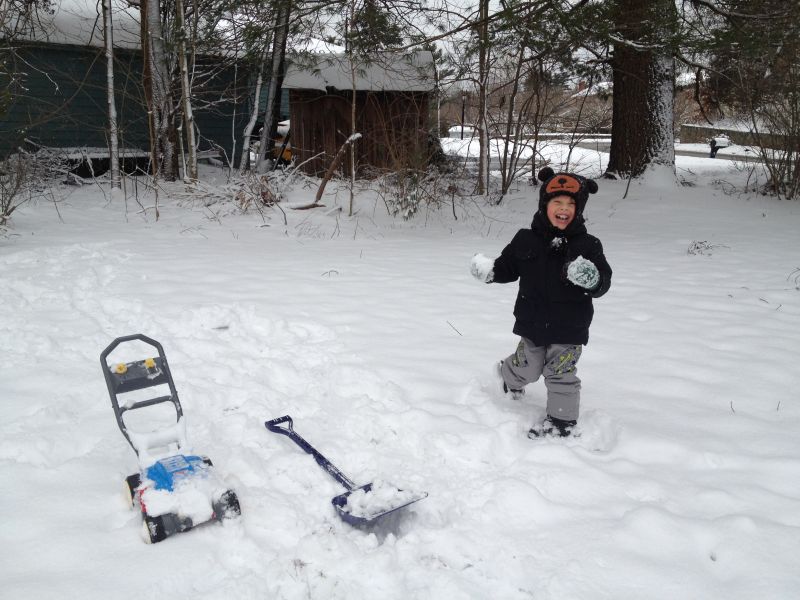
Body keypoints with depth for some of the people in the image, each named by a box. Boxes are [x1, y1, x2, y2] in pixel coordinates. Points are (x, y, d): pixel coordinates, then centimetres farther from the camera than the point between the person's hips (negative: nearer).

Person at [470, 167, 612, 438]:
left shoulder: (588, 245, -10)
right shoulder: (526, 240, -3)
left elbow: (603, 284, -12)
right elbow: (507, 267, 7)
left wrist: (593, 279, -35)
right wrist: (488, 270, -12)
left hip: (569, 328, -2)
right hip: (532, 323, 2)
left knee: (560, 373, 5)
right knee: (528, 367, 18)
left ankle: (562, 421, 23)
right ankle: (509, 374, 53)